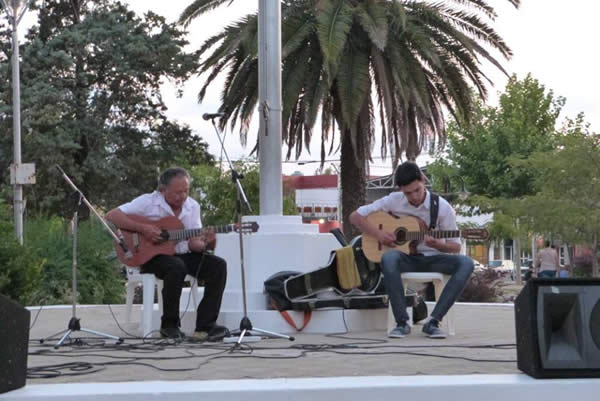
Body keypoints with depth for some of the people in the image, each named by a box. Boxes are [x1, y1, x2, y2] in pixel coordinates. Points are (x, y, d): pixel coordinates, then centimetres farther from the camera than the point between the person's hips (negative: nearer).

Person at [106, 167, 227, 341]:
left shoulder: (193, 206, 6)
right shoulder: (148, 202, -9)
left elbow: (192, 242, 5)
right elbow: (111, 216, -14)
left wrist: (206, 244, -19)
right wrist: (142, 228, -23)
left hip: (182, 254, 5)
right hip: (152, 255, -5)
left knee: (218, 265, -18)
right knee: (177, 267, -37)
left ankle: (205, 325, -19)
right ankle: (169, 325, -18)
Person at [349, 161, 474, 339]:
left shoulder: (442, 207, -4)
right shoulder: (393, 201, -2)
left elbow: (455, 246, -1)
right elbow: (355, 216, 3)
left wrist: (436, 244, -23)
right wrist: (378, 234, -12)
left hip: (431, 259, 1)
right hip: (405, 258, -1)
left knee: (466, 263, -29)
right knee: (388, 258, -38)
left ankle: (433, 321, -29)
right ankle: (402, 322, -29)